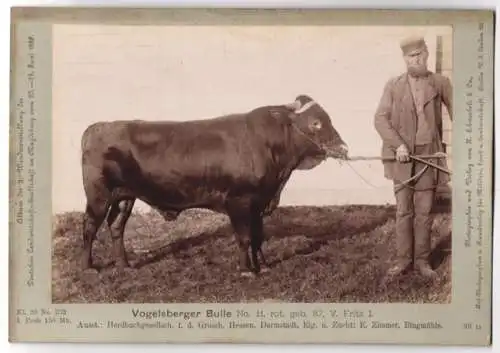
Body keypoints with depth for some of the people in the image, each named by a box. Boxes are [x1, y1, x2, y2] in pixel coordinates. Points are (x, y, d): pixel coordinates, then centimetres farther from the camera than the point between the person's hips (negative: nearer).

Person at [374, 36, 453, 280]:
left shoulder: (440, 83, 3)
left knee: (424, 212, 6)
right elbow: (380, 118, -2)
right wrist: (398, 144, -15)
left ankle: (422, 261, 17)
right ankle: (403, 259, 16)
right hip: (402, 158, 0)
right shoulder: (393, 85, 2)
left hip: (429, 156, 0)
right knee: (403, 211, 6)